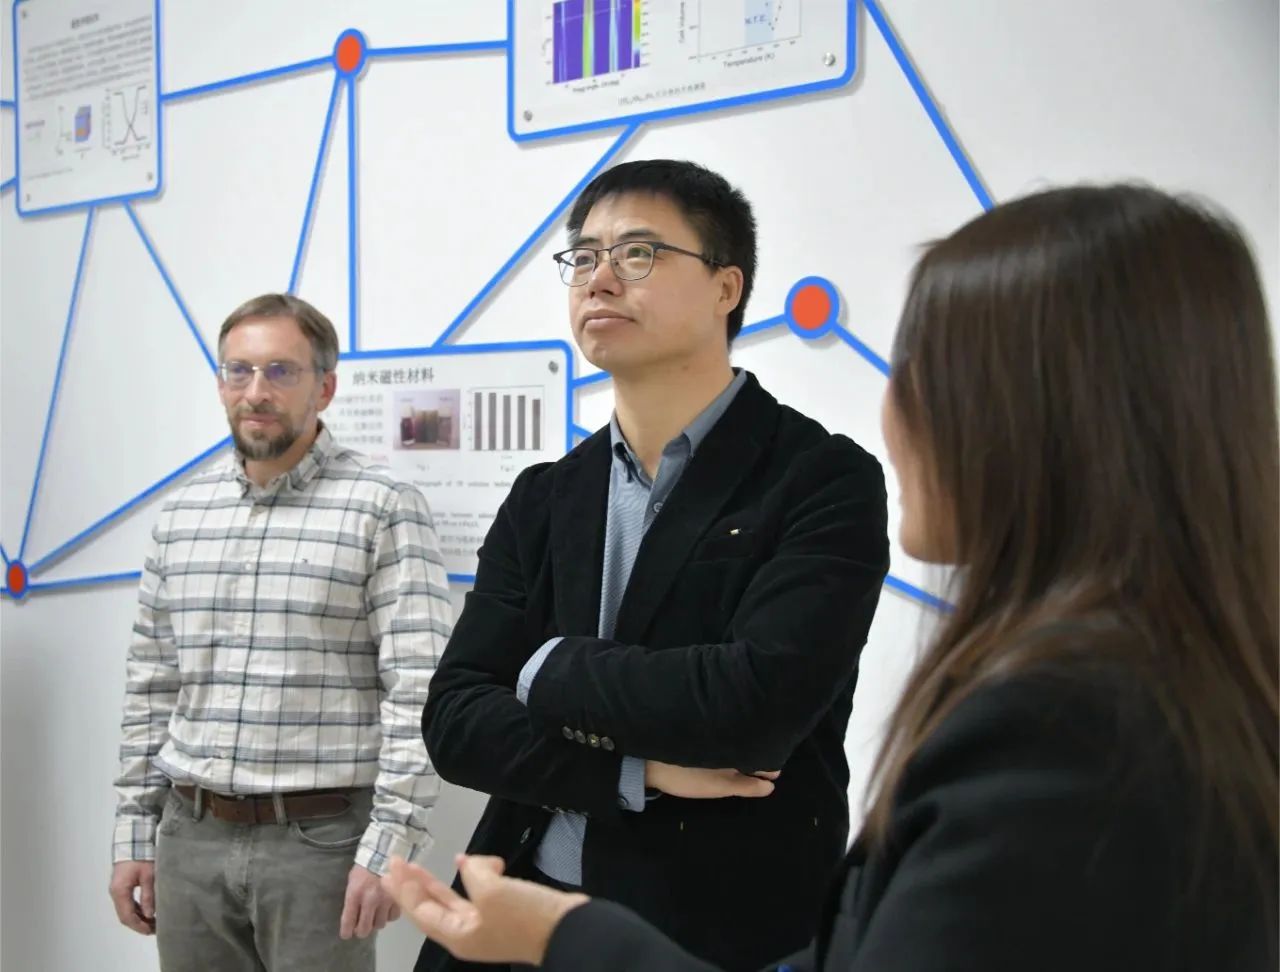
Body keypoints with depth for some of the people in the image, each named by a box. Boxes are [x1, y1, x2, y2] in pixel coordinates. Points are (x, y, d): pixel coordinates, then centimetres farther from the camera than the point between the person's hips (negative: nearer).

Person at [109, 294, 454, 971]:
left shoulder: (383, 508, -9)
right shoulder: (180, 514, 9)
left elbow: (419, 689, -13)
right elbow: (151, 683, 13)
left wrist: (388, 844, -17)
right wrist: (134, 833, 11)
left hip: (320, 837, -4)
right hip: (189, 837, 5)